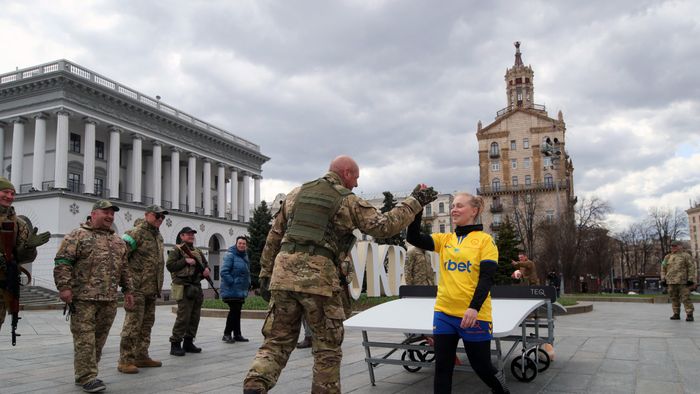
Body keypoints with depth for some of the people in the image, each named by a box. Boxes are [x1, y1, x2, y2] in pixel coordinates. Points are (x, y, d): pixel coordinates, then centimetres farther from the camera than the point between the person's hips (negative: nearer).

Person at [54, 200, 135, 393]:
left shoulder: (118, 241, 18)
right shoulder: (78, 235, -1)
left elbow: (124, 269, 23)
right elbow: (62, 262, -8)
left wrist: (128, 290, 19)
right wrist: (64, 286, -16)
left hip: (109, 299, 6)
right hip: (84, 298, -6)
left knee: (99, 339, 8)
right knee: (85, 338, -5)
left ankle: (84, 374, 20)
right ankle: (87, 377, 0)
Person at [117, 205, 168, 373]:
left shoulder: (158, 236, 16)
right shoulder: (137, 232, -11)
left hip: (152, 289, 9)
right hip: (137, 288, -9)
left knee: (147, 324, 14)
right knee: (133, 324, -6)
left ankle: (141, 356, 23)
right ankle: (125, 361, 0)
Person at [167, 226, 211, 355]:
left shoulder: (198, 252, 19)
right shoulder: (177, 250, -1)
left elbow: (206, 263, 27)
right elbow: (170, 265, -12)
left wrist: (206, 269, 5)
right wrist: (185, 261, -17)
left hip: (197, 287, 7)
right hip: (184, 287, -7)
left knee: (195, 317, 9)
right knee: (183, 317, -10)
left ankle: (188, 343, 19)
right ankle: (175, 344, -2)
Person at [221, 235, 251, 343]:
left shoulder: (245, 256, 14)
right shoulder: (230, 255, -13)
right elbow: (224, 272, -20)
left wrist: (247, 284, 14)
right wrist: (232, 282, -20)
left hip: (241, 291, 9)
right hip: (231, 291, -9)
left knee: (237, 312, 13)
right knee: (234, 311, -8)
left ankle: (237, 335, 21)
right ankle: (227, 334, 3)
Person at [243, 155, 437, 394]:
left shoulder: (296, 193, 18)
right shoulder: (350, 201, 4)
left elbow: (274, 235, 17)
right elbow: (384, 226, -1)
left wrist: (266, 272, 20)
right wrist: (414, 202, 9)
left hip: (283, 272, 5)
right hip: (319, 277, -4)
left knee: (277, 340, 11)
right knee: (327, 347, 10)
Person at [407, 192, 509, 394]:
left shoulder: (485, 240, -4)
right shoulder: (444, 239, 8)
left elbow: (487, 278, -11)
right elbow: (413, 238, -3)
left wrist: (474, 307, -22)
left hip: (474, 314, -4)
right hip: (444, 312, 4)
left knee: (481, 366, 10)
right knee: (442, 367, 7)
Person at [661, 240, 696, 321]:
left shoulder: (686, 256, 3)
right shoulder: (667, 257, 14)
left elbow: (692, 268, -2)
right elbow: (663, 269, 16)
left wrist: (691, 280, -10)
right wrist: (663, 280, 8)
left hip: (683, 281, -4)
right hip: (671, 281, 4)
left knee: (685, 298, -7)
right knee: (674, 298, 6)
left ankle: (689, 315, -4)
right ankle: (676, 314, 13)